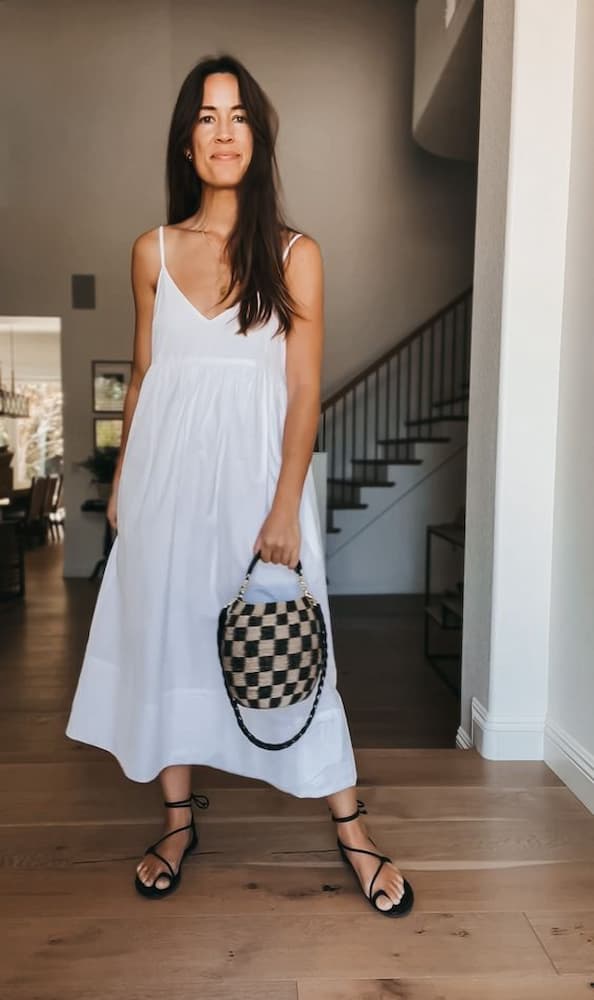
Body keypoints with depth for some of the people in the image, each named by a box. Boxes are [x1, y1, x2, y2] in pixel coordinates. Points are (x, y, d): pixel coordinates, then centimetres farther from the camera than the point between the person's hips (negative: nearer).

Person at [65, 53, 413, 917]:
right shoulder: (154, 251, 8)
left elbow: (304, 391, -5)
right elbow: (142, 375, 11)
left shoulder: (295, 254, 1)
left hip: (256, 468, -3)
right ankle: (179, 819, 29)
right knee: (166, 636, 8)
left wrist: (284, 507, -13)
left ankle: (352, 830, 20)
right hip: (168, 471, 3)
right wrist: (122, 481, 10)